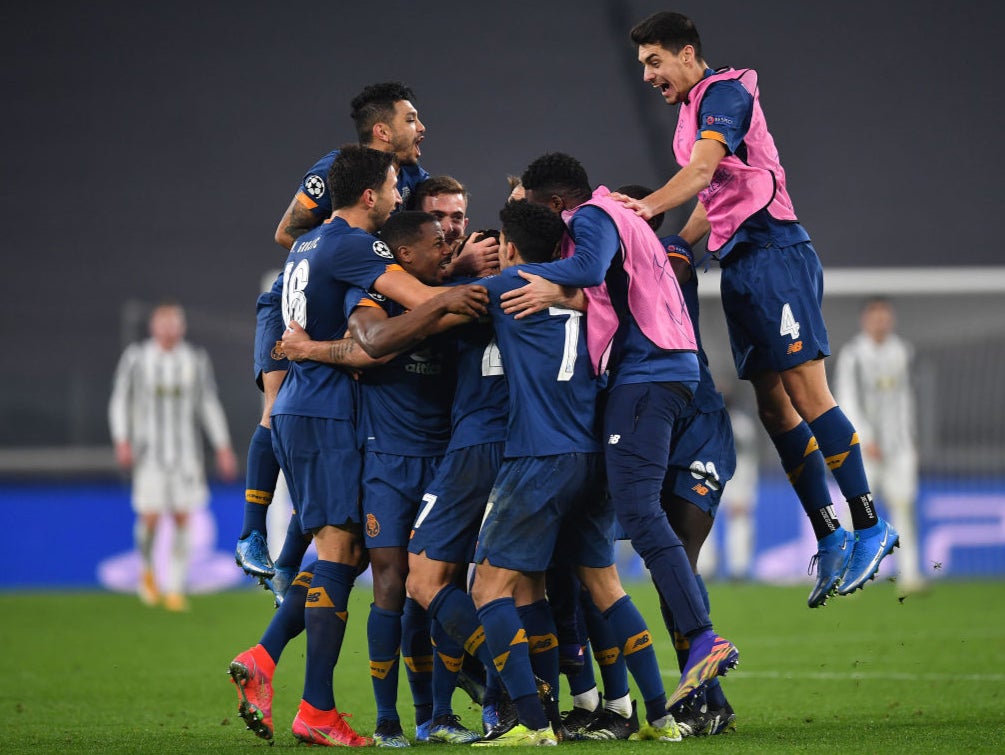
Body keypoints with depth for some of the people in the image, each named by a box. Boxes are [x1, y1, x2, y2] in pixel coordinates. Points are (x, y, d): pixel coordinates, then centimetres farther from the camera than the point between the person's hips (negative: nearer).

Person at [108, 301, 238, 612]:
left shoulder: (196, 360, 5)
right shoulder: (136, 358, 0)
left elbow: (209, 404, 11)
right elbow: (120, 401, 5)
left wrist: (223, 448, 7)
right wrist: (122, 441, -7)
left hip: (186, 452, 2)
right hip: (150, 452, -2)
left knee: (182, 518, -3)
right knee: (150, 517, -11)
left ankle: (176, 589, 5)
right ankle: (146, 569, 19)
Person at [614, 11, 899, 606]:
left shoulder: (725, 92, -7)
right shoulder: (692, 111, 21)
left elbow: (704, 168, -23)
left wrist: (649, 205, -35)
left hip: (774, 252, -10)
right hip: (741, 266, 10)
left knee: (808, 397, -13)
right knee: (774, 408, 5)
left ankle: (870, 527, -11)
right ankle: (829, 538, 8)